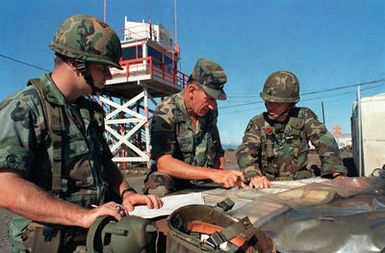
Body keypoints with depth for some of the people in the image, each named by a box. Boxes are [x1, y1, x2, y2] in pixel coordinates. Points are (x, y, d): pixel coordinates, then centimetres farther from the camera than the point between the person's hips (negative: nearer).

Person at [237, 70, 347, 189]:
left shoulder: (304, 117, 1)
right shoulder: (257, 123, -2)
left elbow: (324, 141, -10)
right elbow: (246, 150, -16)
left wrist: (337, 174, -28)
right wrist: (254, 175, -37)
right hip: (267, 184, -1)